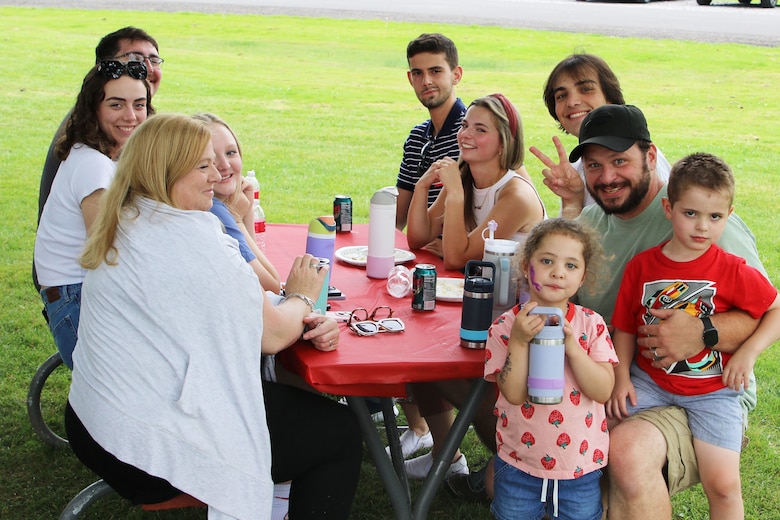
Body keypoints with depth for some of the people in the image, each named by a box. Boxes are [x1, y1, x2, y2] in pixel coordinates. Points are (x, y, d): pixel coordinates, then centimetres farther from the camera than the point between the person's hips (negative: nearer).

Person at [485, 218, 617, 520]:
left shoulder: (591, 324, -6)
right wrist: (519, 341, -26)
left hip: (581, 465, 1)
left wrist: (571, 346, -25)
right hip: (519, 464, 0)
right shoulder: (506, 325, -9)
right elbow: (514, 394, -16)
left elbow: (603, 391, -14)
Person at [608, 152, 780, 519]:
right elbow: (625, 327, 4)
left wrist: (749, 351, -14)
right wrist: (622, 376, -7)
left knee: (723, 483, -12)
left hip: (712, 390, -2)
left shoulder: (733, 271, -10)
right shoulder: (641, 266, -4)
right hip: (649, 381, 2)